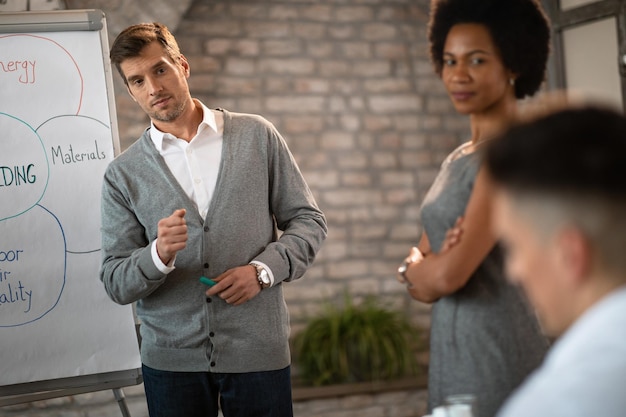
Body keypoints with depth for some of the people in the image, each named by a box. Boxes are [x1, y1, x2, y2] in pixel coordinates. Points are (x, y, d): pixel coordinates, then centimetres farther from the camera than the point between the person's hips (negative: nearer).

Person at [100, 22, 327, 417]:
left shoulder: (257, 136, 3)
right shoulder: (123, 174, 3)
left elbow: (309, 220, 5)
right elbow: (116, 283, 0)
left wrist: (263, 269, -11)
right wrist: (160, 254, -20)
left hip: (258, 351, 0)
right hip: (171, 358, 1)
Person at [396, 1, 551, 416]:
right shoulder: (458, 160, 13)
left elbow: (449, 274, -21)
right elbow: (421, 285, 13)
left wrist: (414, 267, 0)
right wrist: (422, 272, -10)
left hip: (499, 354, -8)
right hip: (453, 351, 8)